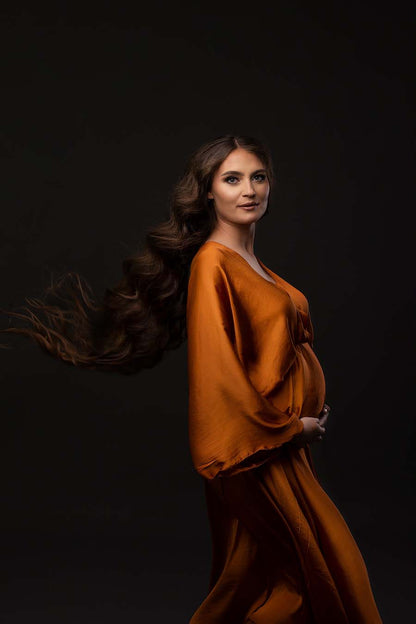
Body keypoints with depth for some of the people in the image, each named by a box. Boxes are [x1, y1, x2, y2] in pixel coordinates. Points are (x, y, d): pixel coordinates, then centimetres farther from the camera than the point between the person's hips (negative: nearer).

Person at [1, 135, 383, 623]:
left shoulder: (250, 262, 12)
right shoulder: (212, 263, -16)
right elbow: (217, 368, -22)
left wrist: (311, 415, 10)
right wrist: (287, 427, -15)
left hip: (284, 441, 9)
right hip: (256, 449, -9)